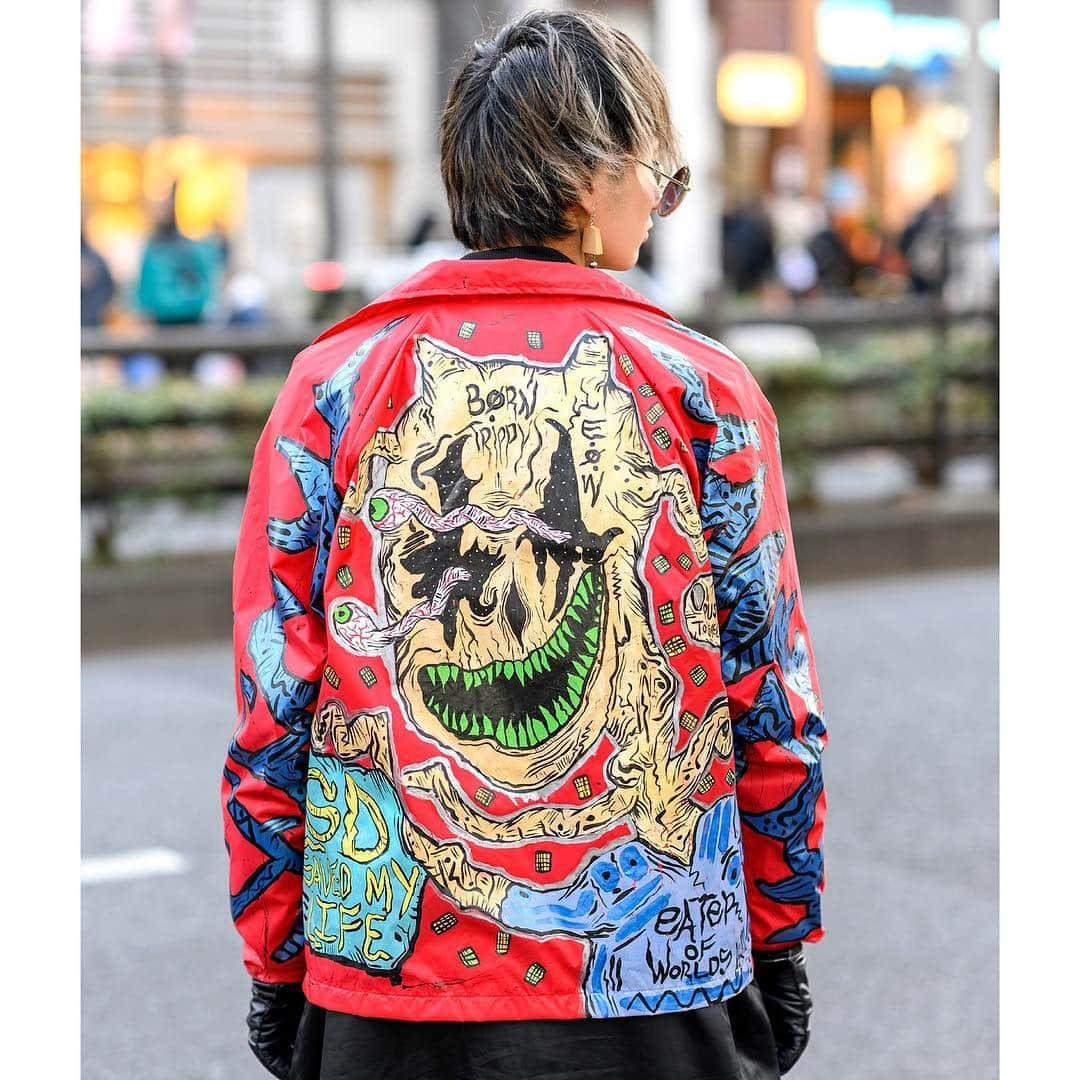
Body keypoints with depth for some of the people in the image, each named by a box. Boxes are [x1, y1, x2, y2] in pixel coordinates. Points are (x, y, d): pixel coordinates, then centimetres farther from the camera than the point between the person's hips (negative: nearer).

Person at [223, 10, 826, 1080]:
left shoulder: (331, 385, -3)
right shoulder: (705, 391, -4)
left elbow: (272, 710, -1)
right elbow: (773, 705, 0)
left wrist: (277, 965, 9)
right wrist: (780, 948, 11)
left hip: (384, 986, 1)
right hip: (659, 991, -1)